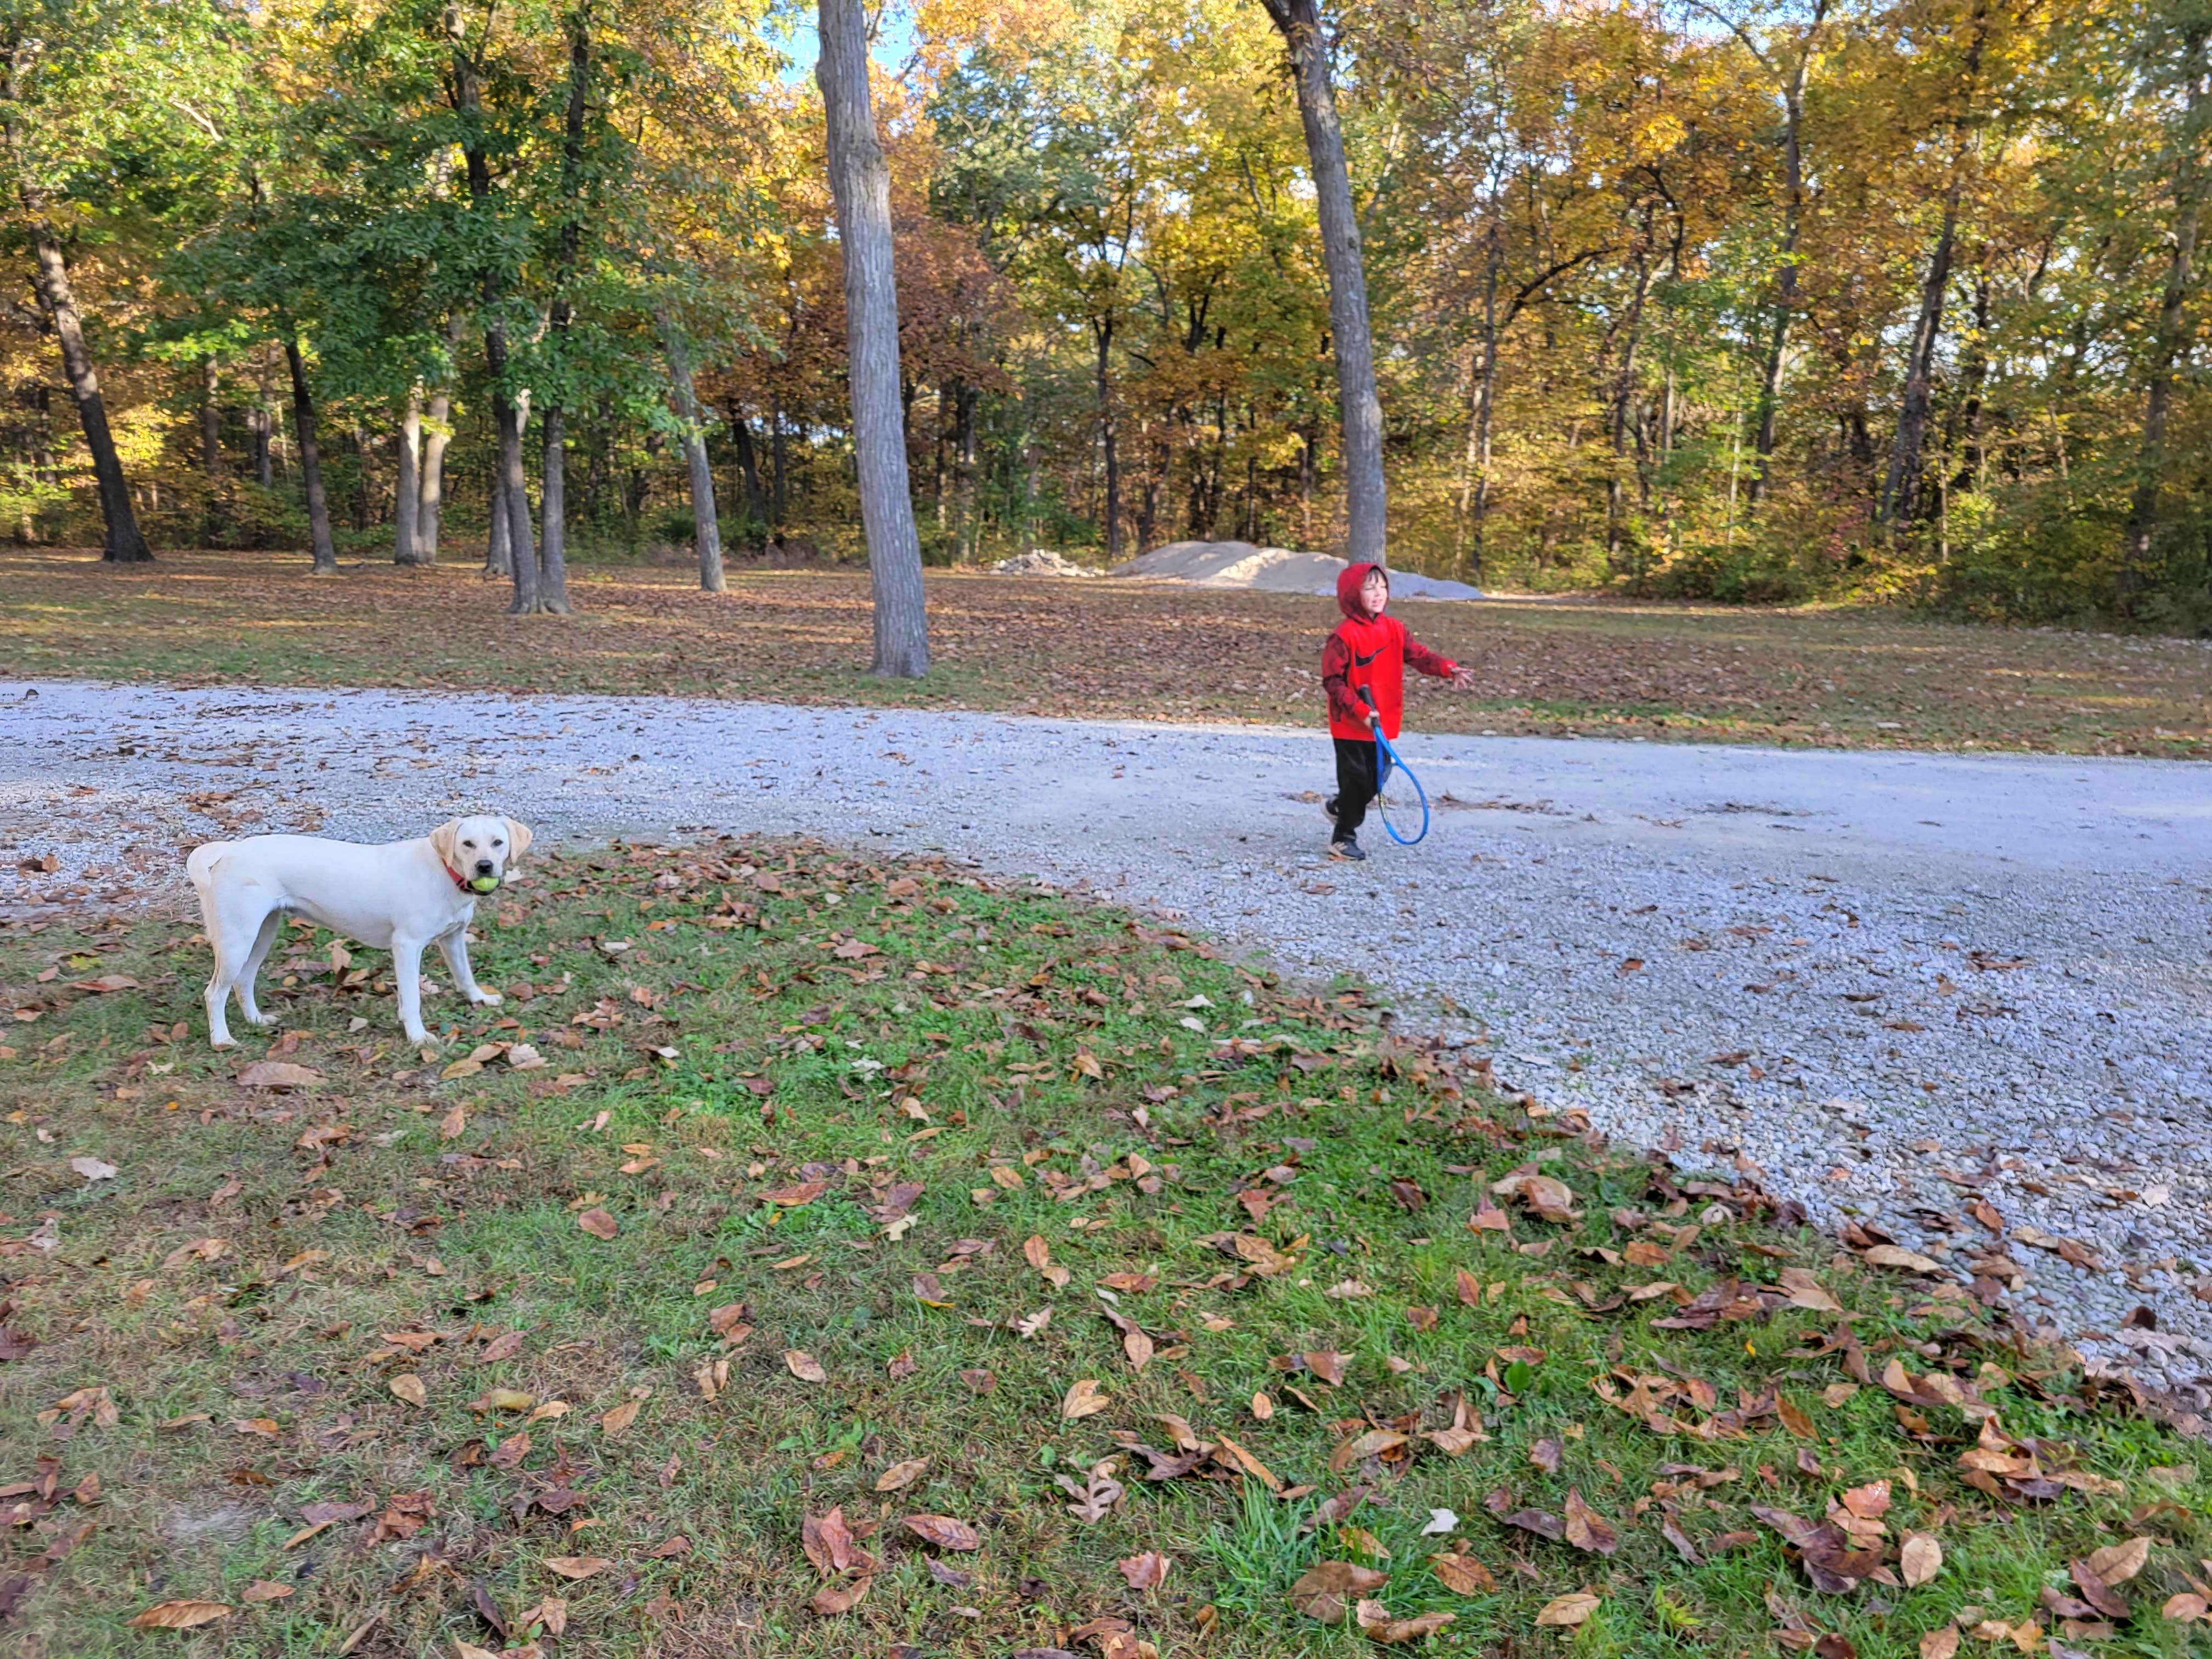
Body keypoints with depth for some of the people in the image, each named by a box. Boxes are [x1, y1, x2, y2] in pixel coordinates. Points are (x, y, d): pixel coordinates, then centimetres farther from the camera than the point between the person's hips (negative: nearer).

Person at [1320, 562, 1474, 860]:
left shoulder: (1394, 629, 4)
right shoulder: (1345, 635, -16)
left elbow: (1419, 654, -5)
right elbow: (1332, 681, -15)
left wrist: (1449, 669, -23)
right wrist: (1361, 710, -22)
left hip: (1383, 722, 6)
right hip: (1351, 724, -6)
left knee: (1375, 779, 15)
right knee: (1356, 779, 0)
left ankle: (1339, 807, 42)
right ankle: (1343, 838, 17)